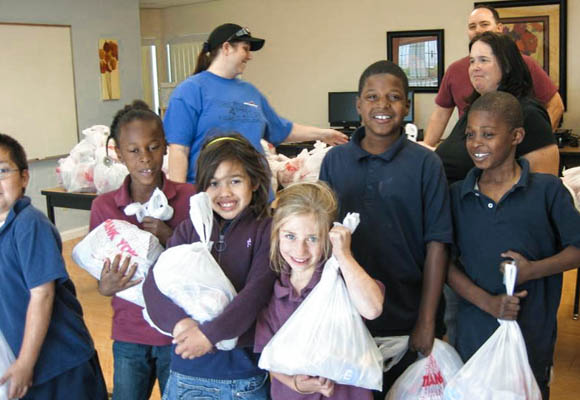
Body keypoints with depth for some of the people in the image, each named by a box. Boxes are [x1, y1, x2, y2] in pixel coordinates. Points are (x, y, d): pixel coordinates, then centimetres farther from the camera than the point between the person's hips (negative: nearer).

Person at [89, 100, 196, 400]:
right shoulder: (103, 207, -4)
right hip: (129, 338, 2)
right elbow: (102, 280, 3)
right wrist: (107, 286, -19)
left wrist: (171, 238, -20)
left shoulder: (189, 198, -9)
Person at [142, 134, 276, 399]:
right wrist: (179, 322, -21)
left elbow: (257, 290, -15)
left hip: (244, 369, -2)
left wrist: (211, 333, -22)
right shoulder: (189, 229, 5)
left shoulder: (265, 229, -4)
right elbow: (154, 283, -4)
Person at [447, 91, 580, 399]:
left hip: (532, 331, -2)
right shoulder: (458, 195, 1)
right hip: (474, 329, 2)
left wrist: (532, 269, -18)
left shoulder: (548, 190, -5)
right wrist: (487, 302, -14)